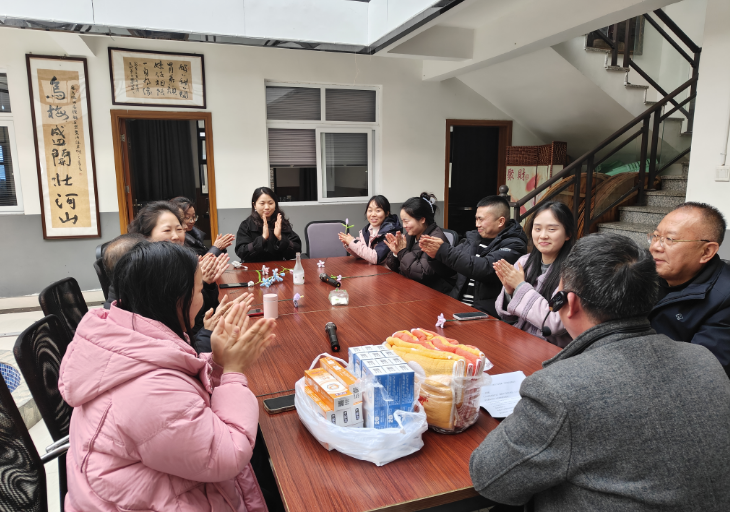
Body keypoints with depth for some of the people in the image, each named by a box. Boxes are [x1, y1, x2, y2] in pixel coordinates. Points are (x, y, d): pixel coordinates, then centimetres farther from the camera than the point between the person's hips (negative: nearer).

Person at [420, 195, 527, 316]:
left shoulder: (514, 245, -5)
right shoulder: (474, 237, 15)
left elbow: (485, 269, -21)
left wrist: (443, 251, -20)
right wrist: (435, 254, -2)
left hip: (486, 313, -7)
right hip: (457, 304, 7)